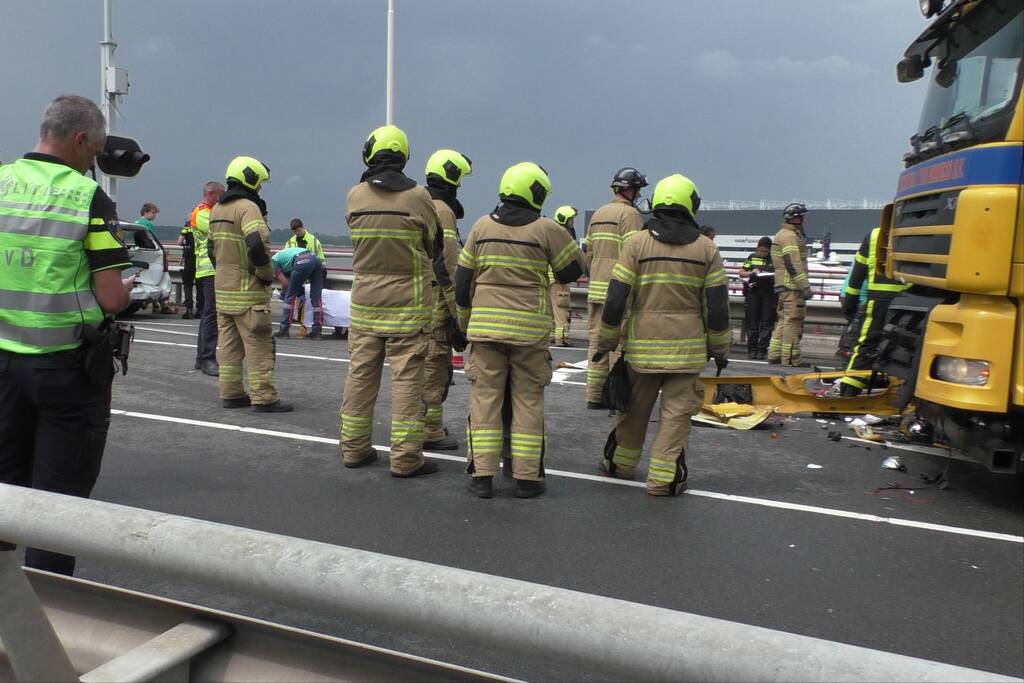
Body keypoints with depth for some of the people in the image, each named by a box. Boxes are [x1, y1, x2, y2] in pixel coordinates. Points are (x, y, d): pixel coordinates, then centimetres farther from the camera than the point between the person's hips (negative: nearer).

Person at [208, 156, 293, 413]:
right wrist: (267, 274, -16)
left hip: (223, 288, 9)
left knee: (229, 344, 13)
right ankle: (263, 398, -2)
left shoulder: (217, 209, 15)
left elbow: (211, 247, 22)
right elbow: (257, 244, -28)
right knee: (259, 346, -4)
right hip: (247, 291, -9)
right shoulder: (248, 207, -14)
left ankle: (231, 393, 18)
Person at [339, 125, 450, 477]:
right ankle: (405, 457, 3)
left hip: (365, 300, 4)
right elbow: (434, 246, 1)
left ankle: (354, 447, 23)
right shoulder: (418, 196, -8)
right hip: (407, 302, -4)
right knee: (407, 377, 0)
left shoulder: (354, 196, 1)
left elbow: (361, 240, 8)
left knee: (360, 373, 12)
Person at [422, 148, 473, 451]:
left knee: (421, 364, 17)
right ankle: (430, 431, 4)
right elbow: (449, 266, -18)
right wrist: (458, 312, -16)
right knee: (436, 364, -2)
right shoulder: (442, 211, -14)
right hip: (435, 300, -9)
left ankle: (427, 424, 28)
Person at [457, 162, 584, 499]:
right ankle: (527, 478, 11)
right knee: (528, 401, 6)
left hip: (485, 326, 3)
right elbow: (573, 270, 5)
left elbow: (463, 281, 9)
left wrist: (466, 323, 20)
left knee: (485, 398, 7)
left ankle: (482, 475, 8)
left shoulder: (482, 226, 6)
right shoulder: (547, 229, -6)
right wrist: (567, 238, 20)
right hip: (530, 330, -2)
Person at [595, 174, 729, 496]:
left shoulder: (637, 243, -2)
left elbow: (616, 298, -5)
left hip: (642, 344, 1)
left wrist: (606, 342, 4)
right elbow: (717, 306, 0)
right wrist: (719, 349, 10)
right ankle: (663, 476, 6)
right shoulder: (706, 248, 1)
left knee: (635, 405, 16)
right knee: (677, 410, 6)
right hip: (687, 346, -1)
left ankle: (621, 463, 32)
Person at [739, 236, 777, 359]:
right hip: (753, 292, 1)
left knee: (767, 323, 0)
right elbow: (741, 273, 10)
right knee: (752, 322, 2)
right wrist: (751, 272, -8)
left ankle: (762, 349, 4)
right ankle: (752, 349, 9)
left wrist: (774, 276, -15)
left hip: (770, 293, -1)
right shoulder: (752, 257, 9)